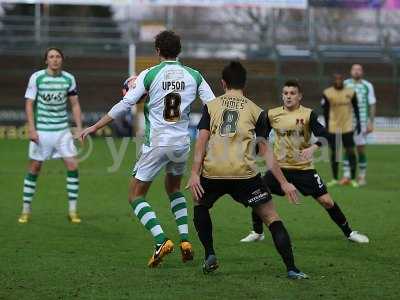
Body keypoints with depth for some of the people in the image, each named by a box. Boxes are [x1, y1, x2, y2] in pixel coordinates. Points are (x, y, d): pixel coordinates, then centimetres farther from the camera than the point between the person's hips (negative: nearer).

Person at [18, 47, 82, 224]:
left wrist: (79, 128, 2)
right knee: (34, 168, 2)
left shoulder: (69, 79, 3)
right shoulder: (36, 77, -5)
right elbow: (29, 103, -3)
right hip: (41, 130, -2)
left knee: (72, 166, -8)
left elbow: (75, 104, 10)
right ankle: (26, 210, 14)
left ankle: (72, 211, 0)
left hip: (63, 130, 2)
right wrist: (31, 128, -12)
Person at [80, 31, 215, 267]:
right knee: (174, 189, 28)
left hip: (156, 143, -4)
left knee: (136, 196, 6)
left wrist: (94, 127, 2)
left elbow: (124, 105, -6)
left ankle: (162, 241, -15)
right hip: (182, 143, 4)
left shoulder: (149, 75, -6)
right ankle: (185, 240, 13)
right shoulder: (193, 76, 2)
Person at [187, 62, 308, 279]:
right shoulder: (255, 110, 12)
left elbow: (202, 140, 1)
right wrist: (283, 183, 10)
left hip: (212, 172, 1)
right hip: (244, 172, -1)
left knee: (200, 206, 30)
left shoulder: (210, 106, 13)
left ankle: (210, 256, 19)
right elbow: (265, 150, 8)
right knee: (271, 217, 5)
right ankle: (291, 269, -6)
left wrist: (194, 174, -3)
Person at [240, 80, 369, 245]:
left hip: (304, 168, -2)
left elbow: (323, 135, -18)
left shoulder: (308, 114, -9)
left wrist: (312, 147, -35)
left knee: (326, 201, -4)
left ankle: (349, 232, 13)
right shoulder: (272, 114, -1)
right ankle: (257, 233, 13)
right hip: (279, 167, 2)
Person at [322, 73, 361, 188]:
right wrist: (326, 126, 3)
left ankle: (353, 179, 3)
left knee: (350, 151, -3)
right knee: (334, 152, 5)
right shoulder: (327, 93, -5)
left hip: (348, 127, 0)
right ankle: (335, 179, 15)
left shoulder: (350, 92, -2)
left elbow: (356, 108, 7)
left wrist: (358, 122, 3)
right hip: (333, 127, 0)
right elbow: (325, 111, 2)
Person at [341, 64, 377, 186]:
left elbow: (372, 105, 4)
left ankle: (362, 177, 10)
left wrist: (371, 123, -2)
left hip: (362, 121, -1)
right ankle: (346, 176, -2)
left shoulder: (367, 86, 3)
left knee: (361, 149, 1)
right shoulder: (345, 84, 5)